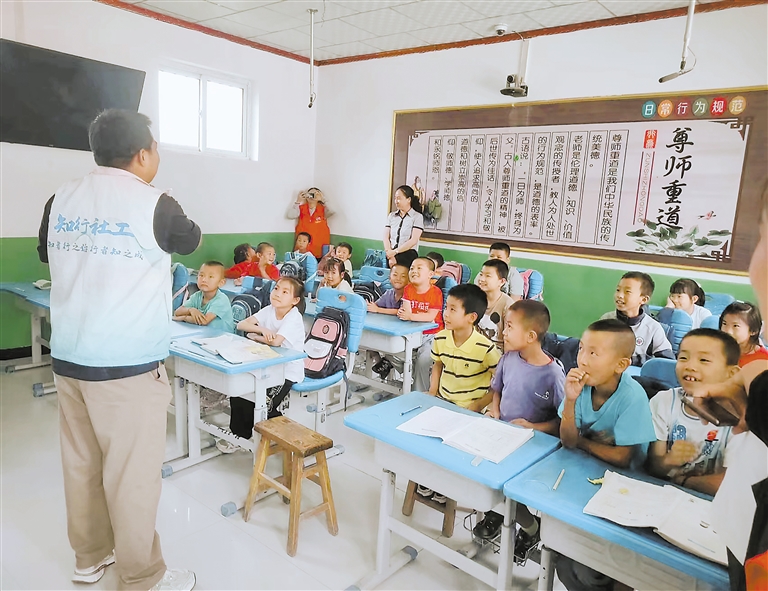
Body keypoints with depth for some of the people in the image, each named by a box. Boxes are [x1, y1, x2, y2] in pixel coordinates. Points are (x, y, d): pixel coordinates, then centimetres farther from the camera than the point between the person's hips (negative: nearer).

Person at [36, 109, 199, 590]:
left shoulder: (62, 198, 3)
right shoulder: (154, 205, -14)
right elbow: (191, 241, 7)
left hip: (69, 356, 7)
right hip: (128, 363, -6)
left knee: (81, 462, 18)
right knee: (132, 473, 4)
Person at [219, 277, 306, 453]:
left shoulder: (294, 318, -20)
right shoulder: (269, 310, 1)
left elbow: (276, 341, -34)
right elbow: (241, 325, -4)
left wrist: (254, 336, -16)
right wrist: (261, 329, -22)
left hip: (288, 372, -7)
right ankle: (239, 434, 12)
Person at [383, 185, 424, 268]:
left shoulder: (417, 217, 2)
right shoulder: (391, 216, 14)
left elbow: (413, 241, -7)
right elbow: (386, 238, 6)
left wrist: (394, 252, -12)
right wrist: (390, 257, -9)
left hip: (408, 255, -3)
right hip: (390, 255, 3)